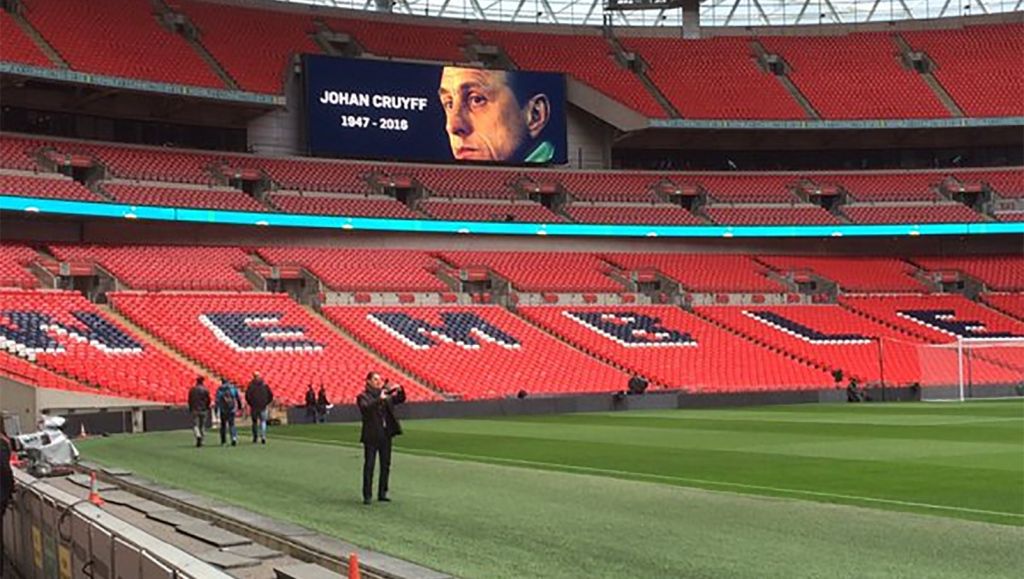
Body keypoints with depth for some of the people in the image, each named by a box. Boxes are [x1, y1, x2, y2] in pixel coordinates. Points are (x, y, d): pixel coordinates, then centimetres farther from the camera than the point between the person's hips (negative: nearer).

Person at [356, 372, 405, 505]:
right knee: (369, 465, -4)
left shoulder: (386, 394, 12)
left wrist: (399, 390, -8)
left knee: (386, 465, 9)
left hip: (386, 434, 6)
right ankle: (367, 496, -2)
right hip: (371, 436, -6)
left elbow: (400, 399, 12)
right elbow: (366, 407, -23)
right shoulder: (363, 397, -5)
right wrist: (379, 399, -31)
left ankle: (382, 493, 18)